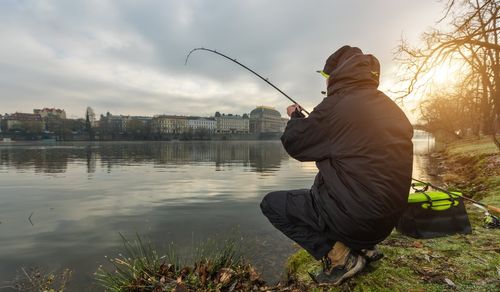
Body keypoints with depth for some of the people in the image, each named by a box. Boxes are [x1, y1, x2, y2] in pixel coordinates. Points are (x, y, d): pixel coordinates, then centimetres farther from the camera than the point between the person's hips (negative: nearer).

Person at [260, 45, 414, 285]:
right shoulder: (391, 108, 7)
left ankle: (339, 257, -2)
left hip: (355, 217, -8)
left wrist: (295, 118, 14)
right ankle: (362, 247, 19)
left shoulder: (338, 104, -15)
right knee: (321, 186, 32)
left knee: (271, 204, 5)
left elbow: (293, 144, -6)